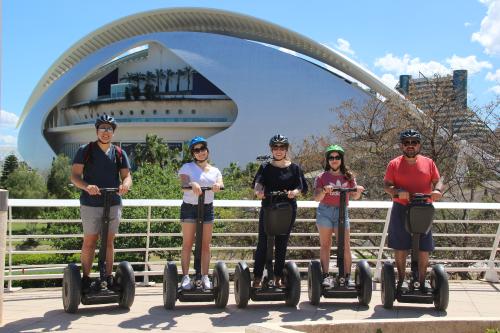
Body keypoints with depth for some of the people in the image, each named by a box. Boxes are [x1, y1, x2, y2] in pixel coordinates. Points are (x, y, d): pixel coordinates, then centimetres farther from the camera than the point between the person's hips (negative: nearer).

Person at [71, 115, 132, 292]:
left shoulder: (119, 153, 8)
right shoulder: (85, 151, 0)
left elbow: (127, 175, 5)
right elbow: (74, 175, -5)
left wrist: (125, 184, -20)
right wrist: (86, 186, -26)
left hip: (113, 203, 3)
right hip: (90, 204, -2)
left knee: (109, 242, 9)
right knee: (89, 242, 4)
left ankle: (109, 278, 16)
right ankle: (85, 279, 12)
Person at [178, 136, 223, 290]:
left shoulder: (214, 170, 11)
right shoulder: (187, 167, 2)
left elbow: (220, 183, -8)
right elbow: (183, 182, -17)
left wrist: (217, 185, -33)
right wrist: (193, 184, -39)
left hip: (207, 208, 3)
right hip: (189, 207, -3)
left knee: (206, 244, 4)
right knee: (187, 244, -3)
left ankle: (205, 277, 8)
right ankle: (185, 276, 0)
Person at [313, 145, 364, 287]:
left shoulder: (348, 176, 9)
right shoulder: (322, 177, 3)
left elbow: (354, 196, 9)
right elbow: (317, 198, -4)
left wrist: (358, 191, -13)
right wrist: (324, 190, -23)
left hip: (342, 212, 1)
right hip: (325, 211, -1)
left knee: (345, 246, -3)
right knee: (325, 245, 2)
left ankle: (347, 276, 3)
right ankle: (326, 276, 4)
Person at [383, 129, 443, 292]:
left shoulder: (428, 163, 7)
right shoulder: (394, 164, 2)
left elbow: (438, 181, 8)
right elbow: (386, 185, 0)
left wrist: (437, 190, -15)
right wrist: (397, 191, -20)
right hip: (401, 211, -1)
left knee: (424, 249, 4)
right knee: (400, 248, 4)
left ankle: (422, 282, 17)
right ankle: (400, 282, 17)